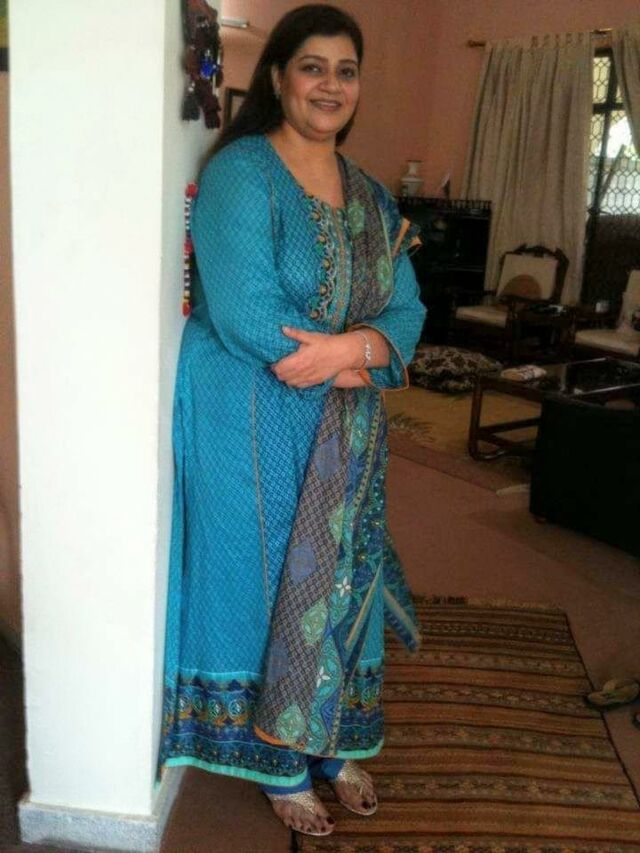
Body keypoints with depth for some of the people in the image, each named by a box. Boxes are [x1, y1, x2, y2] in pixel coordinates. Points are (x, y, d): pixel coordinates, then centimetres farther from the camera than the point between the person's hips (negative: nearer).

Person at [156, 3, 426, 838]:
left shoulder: (369, 194, 9)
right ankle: (279, 762, 29)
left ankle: (336, 742, 38)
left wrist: (352, 346, -20)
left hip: (346, 431, 7)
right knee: (266, 581, 7)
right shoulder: (240, 174, -12)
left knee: (343, 577, 15)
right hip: (256, 425, -6)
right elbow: (243, 314, -22)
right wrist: (356, 356, -14)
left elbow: (406, 310, 2)